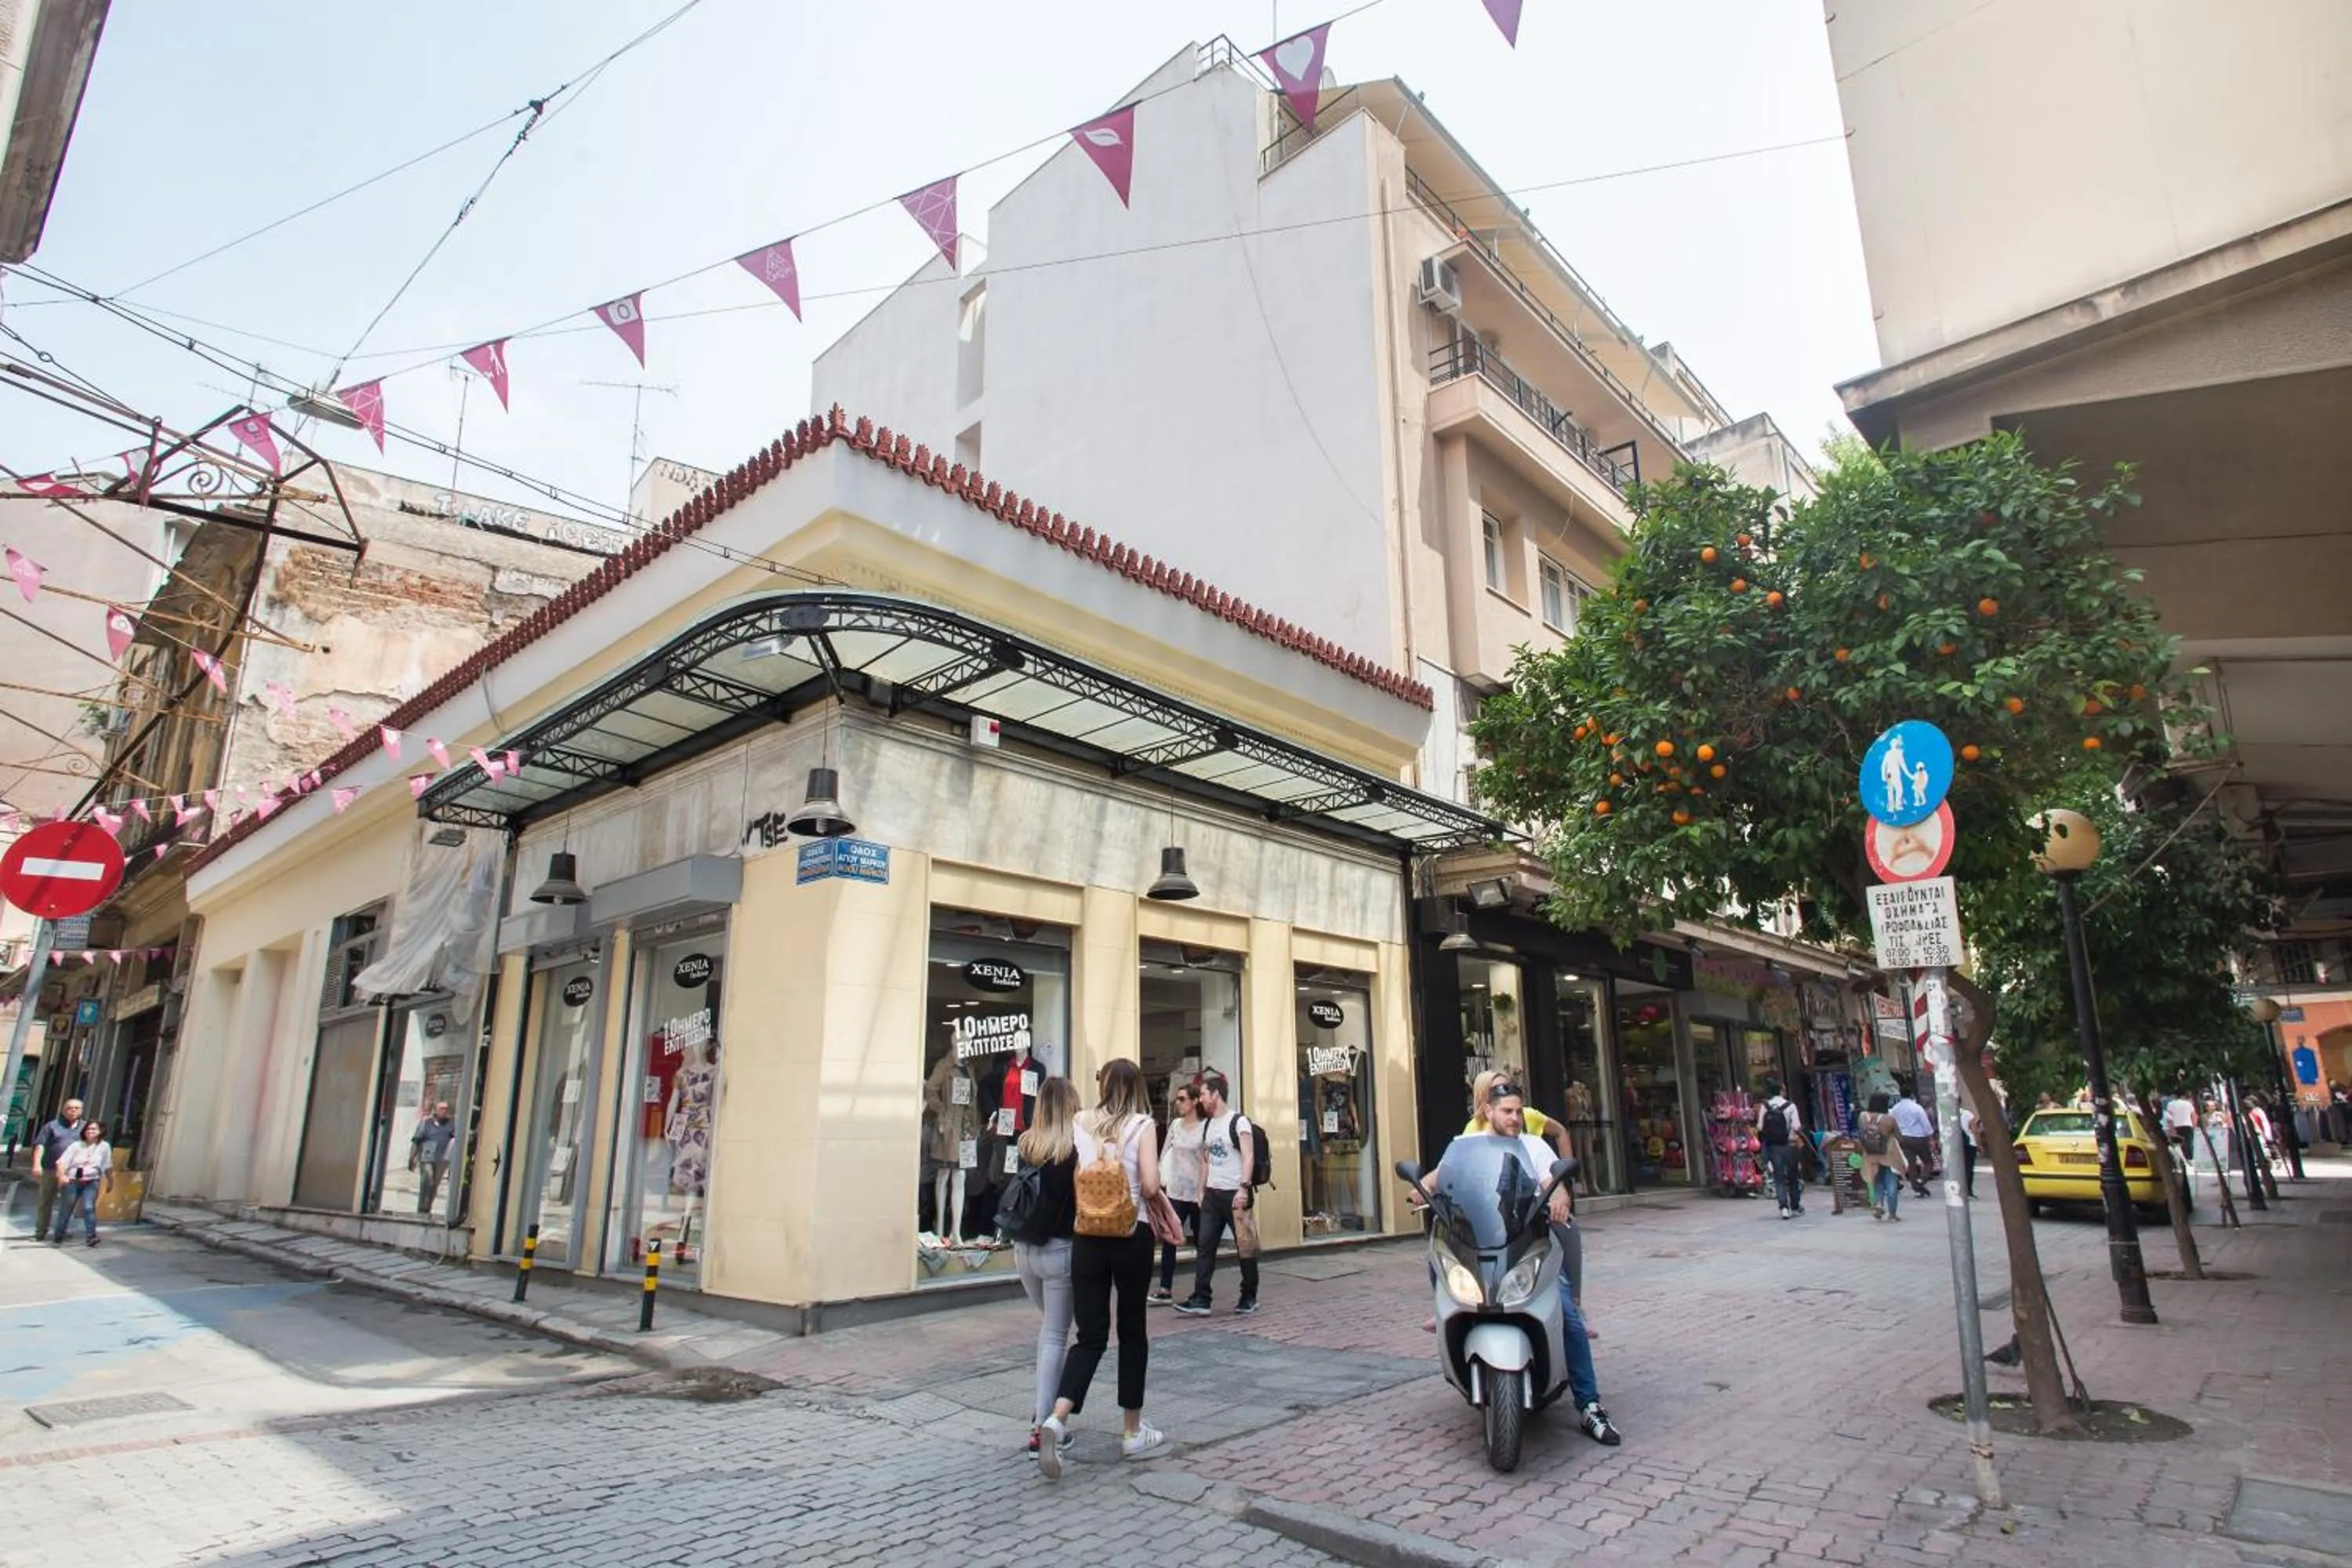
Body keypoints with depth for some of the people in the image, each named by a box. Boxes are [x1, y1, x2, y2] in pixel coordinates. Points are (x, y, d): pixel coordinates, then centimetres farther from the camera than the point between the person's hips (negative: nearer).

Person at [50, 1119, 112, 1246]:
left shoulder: (104, 1146, 3)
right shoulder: (76, 1145, 1)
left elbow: (108, 1167, 10)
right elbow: (63, 1162, -9)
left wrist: (110, 1182, 16)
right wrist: (62, 1176, -27)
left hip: (91, 1182, -1)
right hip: (72, 1181, 1)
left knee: (89, 1208, -16)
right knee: (66, 1209, 9)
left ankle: (91, 1236, -17)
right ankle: (58, 1236, 26)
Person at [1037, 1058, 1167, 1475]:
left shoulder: (1080, 1125, 3)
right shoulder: (1141, 1125, -6)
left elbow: (1071, 1182, 2)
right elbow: (1150, 1187, -13)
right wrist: (1143, 1198, 7)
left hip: (1087, 1236, 2)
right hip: (1131, 1236, -2)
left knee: (1091, 1335, 7)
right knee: (1132, 1332, 12)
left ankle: (1056, 1419, -14)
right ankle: (1132, 1432, 21)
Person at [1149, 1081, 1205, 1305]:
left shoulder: (1205, 1127, -9)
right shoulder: (1175, 1124, 6)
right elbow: (1165, 1153, 11)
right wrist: (1160, 1179, 5)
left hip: (1197, 1193, -4)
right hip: (1175, 1192, 4)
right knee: (1168, 1240, -1)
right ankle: (1165, 1290, 3)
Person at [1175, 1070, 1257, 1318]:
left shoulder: (1238, 1121, -10)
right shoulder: (1206, 1124, 12)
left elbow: (1248, 1158, -16)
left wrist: (1243, 1188, -25)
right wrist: (1201, 1191, 13)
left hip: (1235, 1193, -7)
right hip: (1212, 1194, 7)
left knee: (1245, 1247, 4)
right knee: (1205, 1246, 1)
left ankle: (1249, 1298, 17)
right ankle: (1201, 1299, 2)